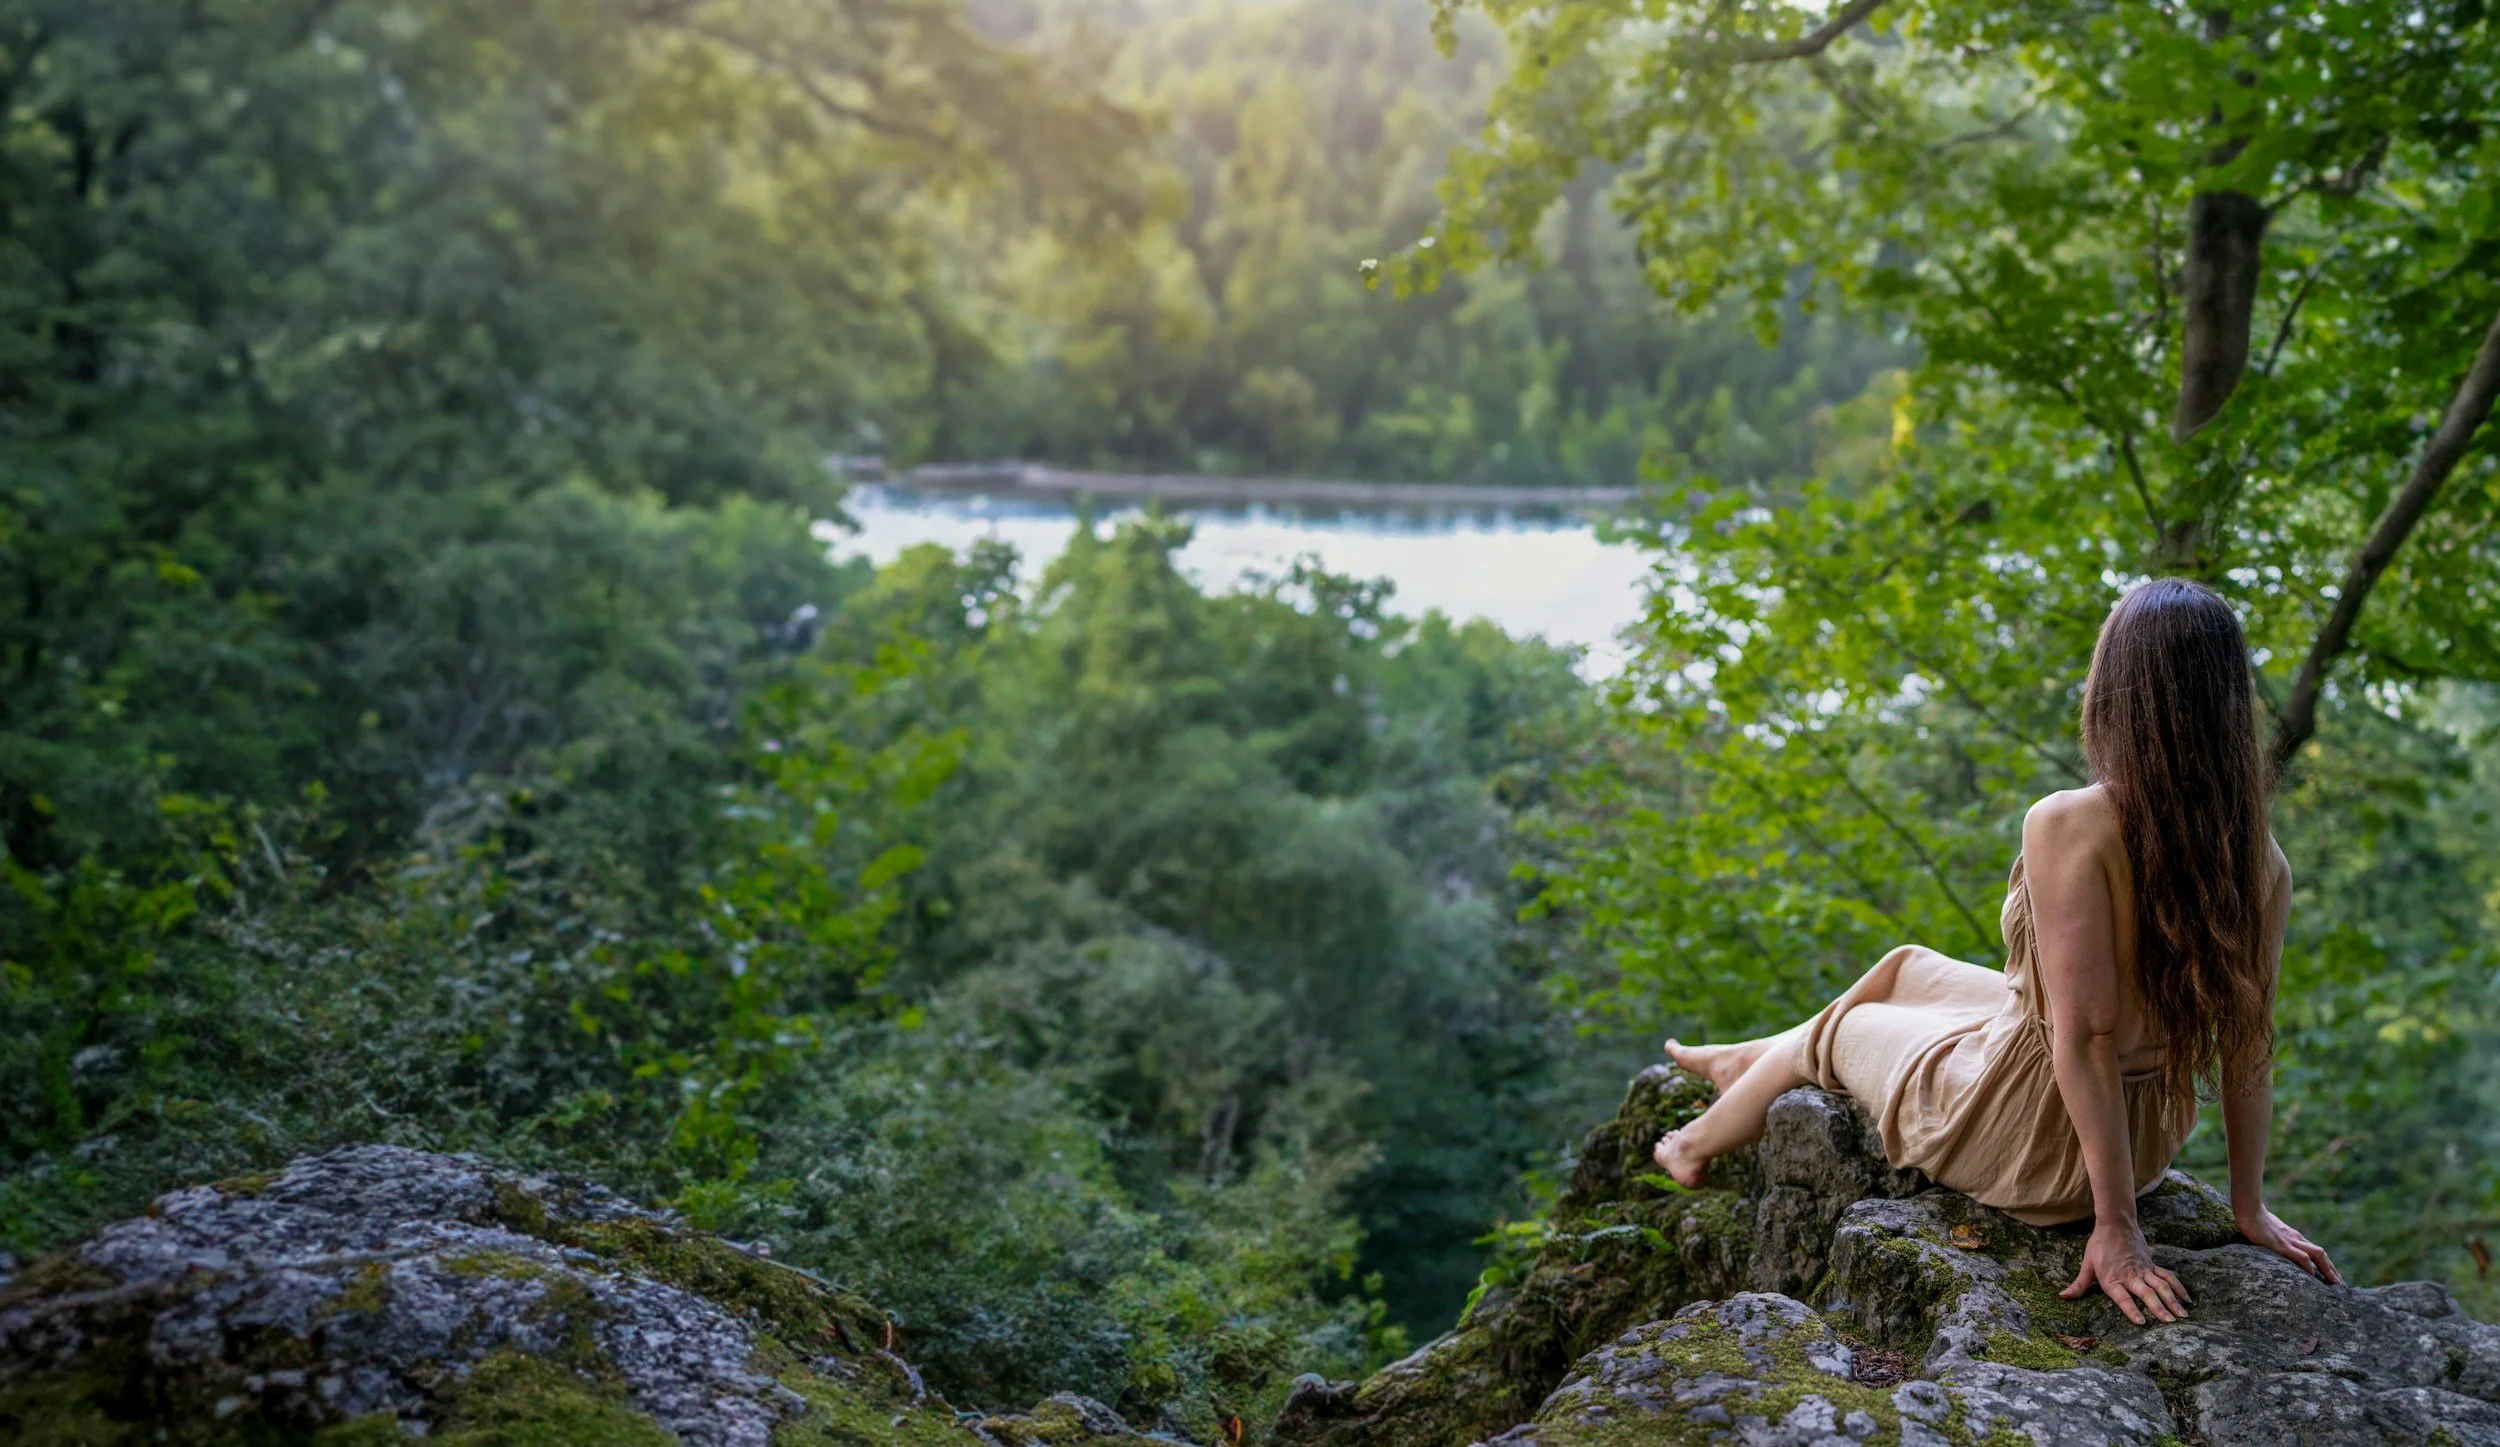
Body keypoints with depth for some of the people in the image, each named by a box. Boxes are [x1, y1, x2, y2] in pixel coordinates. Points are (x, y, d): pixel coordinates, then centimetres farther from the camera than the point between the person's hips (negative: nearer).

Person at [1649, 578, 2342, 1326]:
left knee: (1837, 1027, 23)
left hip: (2031, 1133, -6)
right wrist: (2249, 1207, 6)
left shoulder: (2069, 827, -30)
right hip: (2155, 1135, 7)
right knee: (1907, 966, 27)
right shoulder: (2262, 859, -10)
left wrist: (2115, 1225, -22)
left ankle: (1699, 1147, 52)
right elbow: (2249, 1042, -4)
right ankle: (1745, 1062, 54)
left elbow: (2088, 1036, -29)